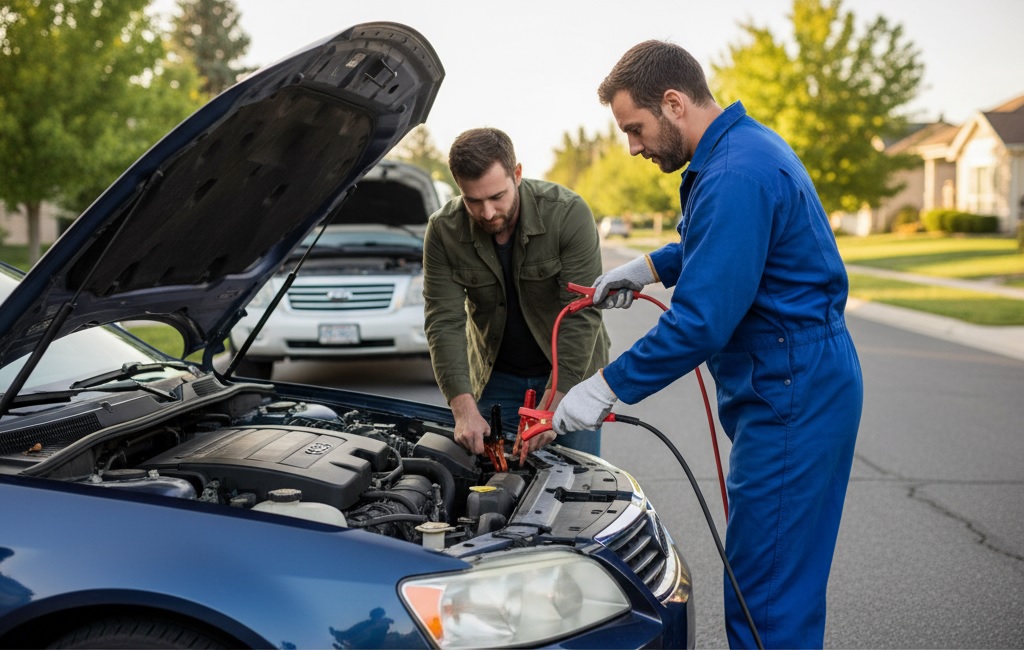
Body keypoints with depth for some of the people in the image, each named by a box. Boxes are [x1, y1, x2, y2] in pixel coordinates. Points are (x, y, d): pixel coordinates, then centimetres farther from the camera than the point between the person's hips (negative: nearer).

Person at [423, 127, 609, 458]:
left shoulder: (569, 213, -23)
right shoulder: (443, 230, -15)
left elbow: (582, 315, -25)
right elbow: (444, 322, -17)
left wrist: (551, 404, -33)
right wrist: (464, 407, -31)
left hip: (570, 373, -2)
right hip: (496, 378, 2)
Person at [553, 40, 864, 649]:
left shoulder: (735, 177, -22)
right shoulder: (748, 146, 13)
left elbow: (701, 320, -25)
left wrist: (607, 387, -18)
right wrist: (650, 267, 19)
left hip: (791, 400, -11)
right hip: (799, 388, 11)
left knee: (768, 600, -4)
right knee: (778, 581, 18)